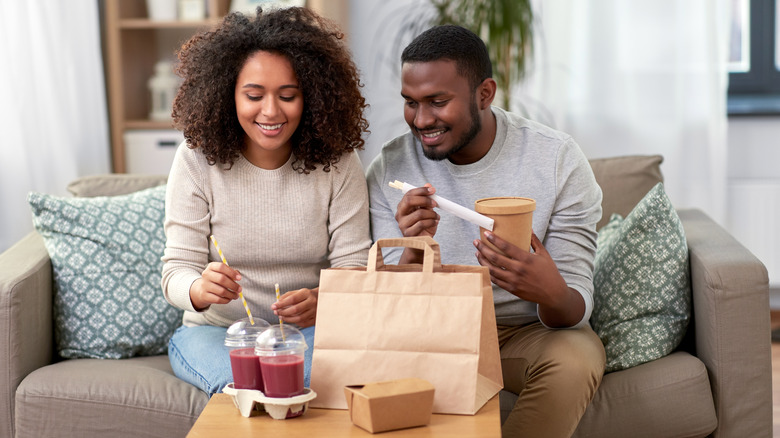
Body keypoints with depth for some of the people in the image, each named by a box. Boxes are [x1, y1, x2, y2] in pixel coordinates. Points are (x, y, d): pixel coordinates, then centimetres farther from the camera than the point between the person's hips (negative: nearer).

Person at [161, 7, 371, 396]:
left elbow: (353, 266, -6)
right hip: (216, 330, -1)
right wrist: (201, 289, -34)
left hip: (310, 332, 1)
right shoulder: (197, 160, -7)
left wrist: (322, 302, -30)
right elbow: (176, 270, -9)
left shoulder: (337, 163, -4)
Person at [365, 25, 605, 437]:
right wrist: (414, 251, -32)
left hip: (528, 329, -1)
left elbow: (575, 308, -13)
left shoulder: (558, 159, -12)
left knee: (575, 359, -34)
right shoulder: (389, 171, -8)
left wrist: (552, 294, -39)